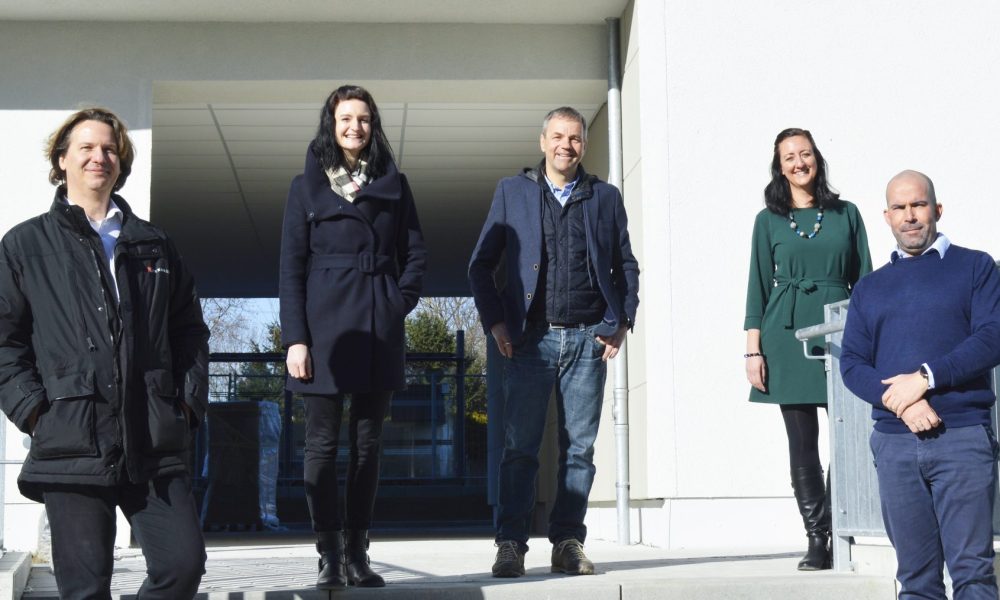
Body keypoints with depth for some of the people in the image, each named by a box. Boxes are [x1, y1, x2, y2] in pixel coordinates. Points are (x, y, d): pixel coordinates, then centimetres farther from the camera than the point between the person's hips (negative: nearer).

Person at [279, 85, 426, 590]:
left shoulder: (393, 184, 12)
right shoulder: (307, 186, 7)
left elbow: (415, 253, 12)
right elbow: (291, 266, 2)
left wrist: (400, 302, -5)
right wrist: (294, 337, -7)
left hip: (379, 331, 2)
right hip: (325, 325, -2)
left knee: (368, 442, 5)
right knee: (322, 443, -3)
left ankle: (357, 554, 10)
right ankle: (329, 556, 1)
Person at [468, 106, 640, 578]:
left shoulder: (606, 197, 12)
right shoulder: (512, 192, 9)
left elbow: (626, 266, 16)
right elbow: (481, 264, 9)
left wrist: (622, 322, 4)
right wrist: (495, 323, -1)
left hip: (588, 339, 1)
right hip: (531, 339, -1)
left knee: (580, 447, 2)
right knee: (520, 446, -4)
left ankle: (568, 543, 8)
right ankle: (511, 545, 0)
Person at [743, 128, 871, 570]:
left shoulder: (846, 214, 11)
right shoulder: (769, 220, 10)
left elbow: (864, 280, 10)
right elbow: (758, 287, 8)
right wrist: (753, 348, 0)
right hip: (787, 336, 0)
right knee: (802, 444, -2)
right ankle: (817, 539, 2)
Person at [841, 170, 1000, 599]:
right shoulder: (869, 288, 17)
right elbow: (851, 363, 8)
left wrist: (925, 378, -14)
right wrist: (897, 400, -11)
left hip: (963, 438, -3)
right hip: (894, 443, 3)